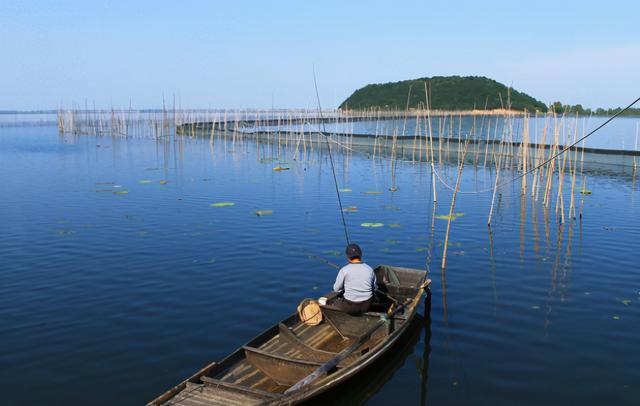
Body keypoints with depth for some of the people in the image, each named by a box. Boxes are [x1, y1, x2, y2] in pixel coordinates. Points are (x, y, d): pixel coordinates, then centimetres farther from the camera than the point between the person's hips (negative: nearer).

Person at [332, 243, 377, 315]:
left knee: (334, 303, 25)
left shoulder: (344, 270, -13)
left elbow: (336, 288, -3)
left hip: (350, 307, -3)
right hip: (366, 306, 4)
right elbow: (374, 288, 8)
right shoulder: (369, 269, -2)